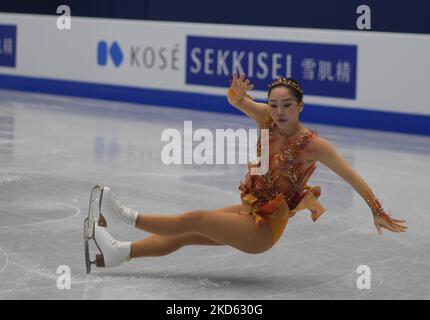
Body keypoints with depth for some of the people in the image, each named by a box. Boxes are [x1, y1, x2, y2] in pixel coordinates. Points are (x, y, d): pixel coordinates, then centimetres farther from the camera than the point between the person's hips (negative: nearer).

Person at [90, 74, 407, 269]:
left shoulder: (313, 145, -21)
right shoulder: (268, 118, -5)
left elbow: (353, 177, -17)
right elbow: (237, 101, -5)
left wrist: (379, 213, -13)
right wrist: (237, 94, -30)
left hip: (264, 229, -6)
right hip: (247, 212, 6)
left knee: (193, 219, -17)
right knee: (182, 236, 0)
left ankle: (126, 216, -11)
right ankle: (115, 253, -3)